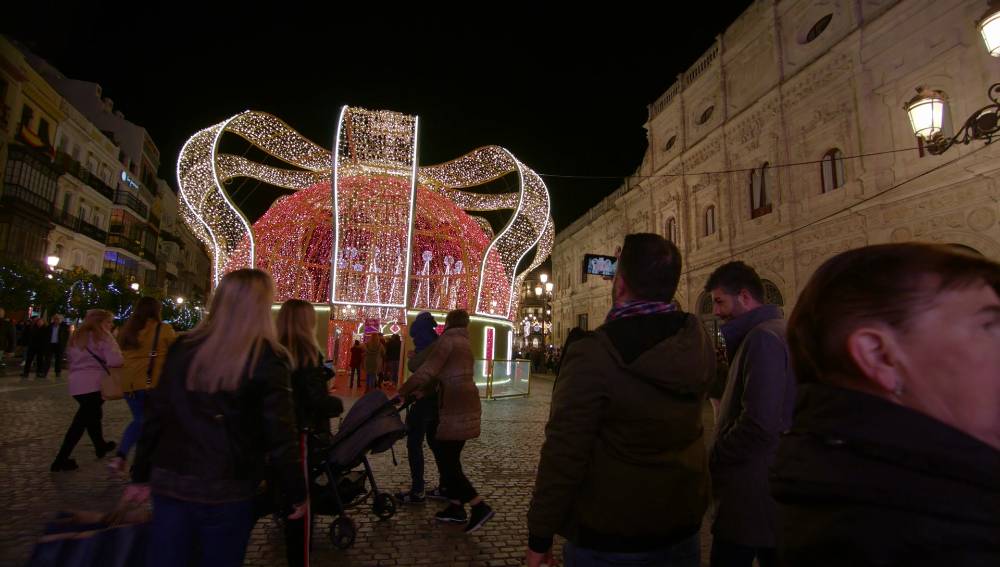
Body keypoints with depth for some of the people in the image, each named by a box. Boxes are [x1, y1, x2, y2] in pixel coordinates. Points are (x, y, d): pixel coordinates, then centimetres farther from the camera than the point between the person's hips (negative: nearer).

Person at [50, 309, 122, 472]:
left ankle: (100, 446, 38)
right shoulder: (103, 337, -11)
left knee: (92, 414, 23)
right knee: (81, 422, 0)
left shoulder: (77, 337, 14)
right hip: (93, 384, -8)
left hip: (77, 383, 8)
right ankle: (61, 460, 2)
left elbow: (71, 358, 23)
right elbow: (115, 361, -23)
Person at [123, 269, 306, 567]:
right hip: (226, 489, -3)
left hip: (169, 481, 3)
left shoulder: (182, 347, 2)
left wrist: (141, 476, 18)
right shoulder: (267, 358, -12)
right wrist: (296, 494, -2)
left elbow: (154, 414, 7)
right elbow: (280, 436, -12)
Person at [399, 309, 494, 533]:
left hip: (456, 407, -9)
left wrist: (402, 392, -7)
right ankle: (456, 507, 21)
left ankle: (480, 506, -4)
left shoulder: (448, 339, -9)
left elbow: (427, 371, -16)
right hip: (466, 403, 9)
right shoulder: (464, 342, 18)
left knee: (446, 460, -4)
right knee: (450, 457, 15)